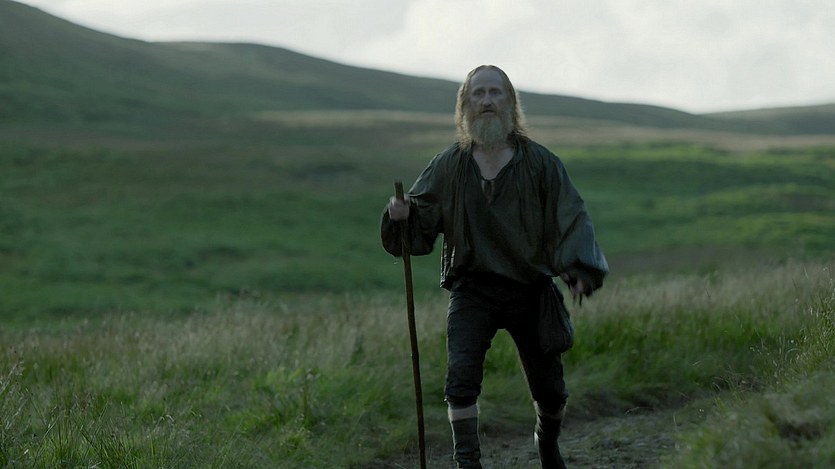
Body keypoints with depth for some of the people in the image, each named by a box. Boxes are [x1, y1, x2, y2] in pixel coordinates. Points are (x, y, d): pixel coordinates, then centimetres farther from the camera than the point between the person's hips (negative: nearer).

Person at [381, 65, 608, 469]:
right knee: (461, 376, -19)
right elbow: (420, 228, 2)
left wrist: (579, 269, -25)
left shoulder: (540, 163, -2)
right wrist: (401, 216, -21)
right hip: (472, 291, 0)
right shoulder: (448, 167, 1)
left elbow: (571, 219, -8)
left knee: (549, 389, 9)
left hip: (530, 292, 0)